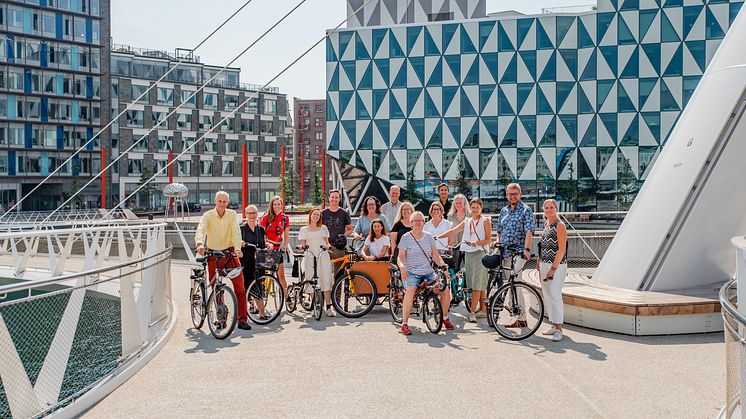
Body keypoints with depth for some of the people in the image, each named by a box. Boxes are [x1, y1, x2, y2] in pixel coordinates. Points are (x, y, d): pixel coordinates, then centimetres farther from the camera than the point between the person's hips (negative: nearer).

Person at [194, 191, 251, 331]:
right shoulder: (208, 216, -4)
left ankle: (242, 320, -1)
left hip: (230, 253, 0)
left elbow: (236, 232, -12)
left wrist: (238, 249, -29)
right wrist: (200, 243, -42)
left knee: (240, 287, -7)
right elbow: (200, 230, -21)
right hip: (213, 254, 0)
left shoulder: (232, 214, 0)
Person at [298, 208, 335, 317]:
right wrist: (302, 246, -14)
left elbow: (327, 242, 14)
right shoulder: (304, 229, 13)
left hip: (323, 256, 0)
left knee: (326, 280, -9)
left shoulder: (323, 228, 16)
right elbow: (303, 244, 8)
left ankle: (328, 307, -8)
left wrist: (327, 245, -8)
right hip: (310, 257, 0)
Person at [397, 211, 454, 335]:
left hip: (428, 272, 3)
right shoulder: (406, 237, 2)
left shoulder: (428, 236, 12)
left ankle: (445, 318, 8)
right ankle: (404, 324, -24)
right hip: (411, 272, -3)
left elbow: (435, 255, 9)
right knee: (411, 290, -34)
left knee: (445, 290, -17)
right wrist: (402, 267, -24)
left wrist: (442, 265, -10)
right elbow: (400, 257, -2)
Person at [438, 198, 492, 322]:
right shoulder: (467, 221, 15)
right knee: (478, 284, 8)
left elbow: (488, 239, -4)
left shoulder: (485, 220, 1)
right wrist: (437, 237, -2)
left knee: (477, 284, -9)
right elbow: (453, 231, 8)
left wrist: (477, 243, -22)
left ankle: (472, 312, -11)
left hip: (480, 253, -5)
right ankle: (483, 310, 16)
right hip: (468, 254, 5)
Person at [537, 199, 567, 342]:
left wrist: (553, 268, -18)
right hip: (544, 264, 8)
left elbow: (562, 249, -15)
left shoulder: (560, 225, -10)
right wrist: (539, 261, 17)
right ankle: (554, 326, 20)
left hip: (557, 265, -8)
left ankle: (559, 329, -5)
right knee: (547, 295, 10)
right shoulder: (546, 225, 14)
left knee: (555, 295, -10)